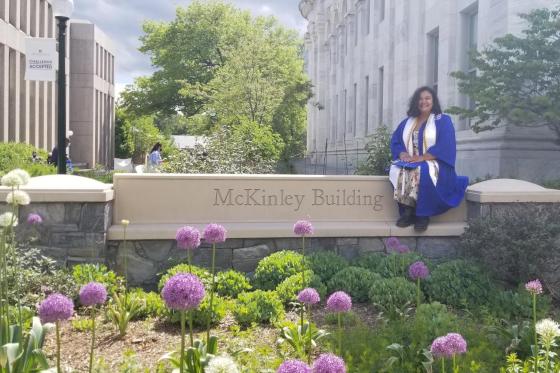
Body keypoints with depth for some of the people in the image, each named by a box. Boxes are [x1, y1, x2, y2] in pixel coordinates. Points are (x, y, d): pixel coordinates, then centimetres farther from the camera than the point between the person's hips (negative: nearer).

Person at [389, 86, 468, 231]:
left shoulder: (444, 120, 4)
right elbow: (395, 141, 11)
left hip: (434, 164, -4)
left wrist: (423, 157, -20)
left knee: (423, 172, -39)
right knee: (398, 171, -31)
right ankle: (407, 212, -28)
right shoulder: (407, 122, 19)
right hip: (410, 162, 4)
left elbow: (445, 146, -10)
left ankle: (423, 214, -30)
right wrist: (402, 154, -12)